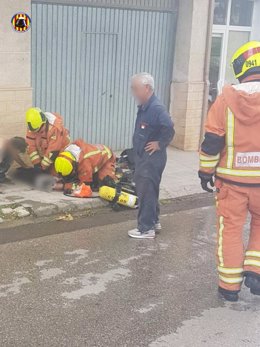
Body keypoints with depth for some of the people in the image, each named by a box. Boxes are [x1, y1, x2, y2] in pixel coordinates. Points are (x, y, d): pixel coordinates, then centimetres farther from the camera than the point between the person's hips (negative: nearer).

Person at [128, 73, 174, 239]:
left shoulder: (156, 107, -21)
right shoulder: (145, 107, 9)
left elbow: (169, 127, -34)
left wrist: (160, 144, -22)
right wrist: (138, 154, 13)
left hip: (152, 158, -10)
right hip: (144, 157, 10)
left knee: (146, 192, -4)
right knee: (148, 190, 18)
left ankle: (146, 228, 5)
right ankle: (154, 221, 31)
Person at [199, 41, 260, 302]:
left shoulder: (226, 99, -7)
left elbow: (211, 142, -4)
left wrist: (206, 172, 7)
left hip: (231, 180, 0)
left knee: (230, 229, 11)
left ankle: (229, 285, 18)